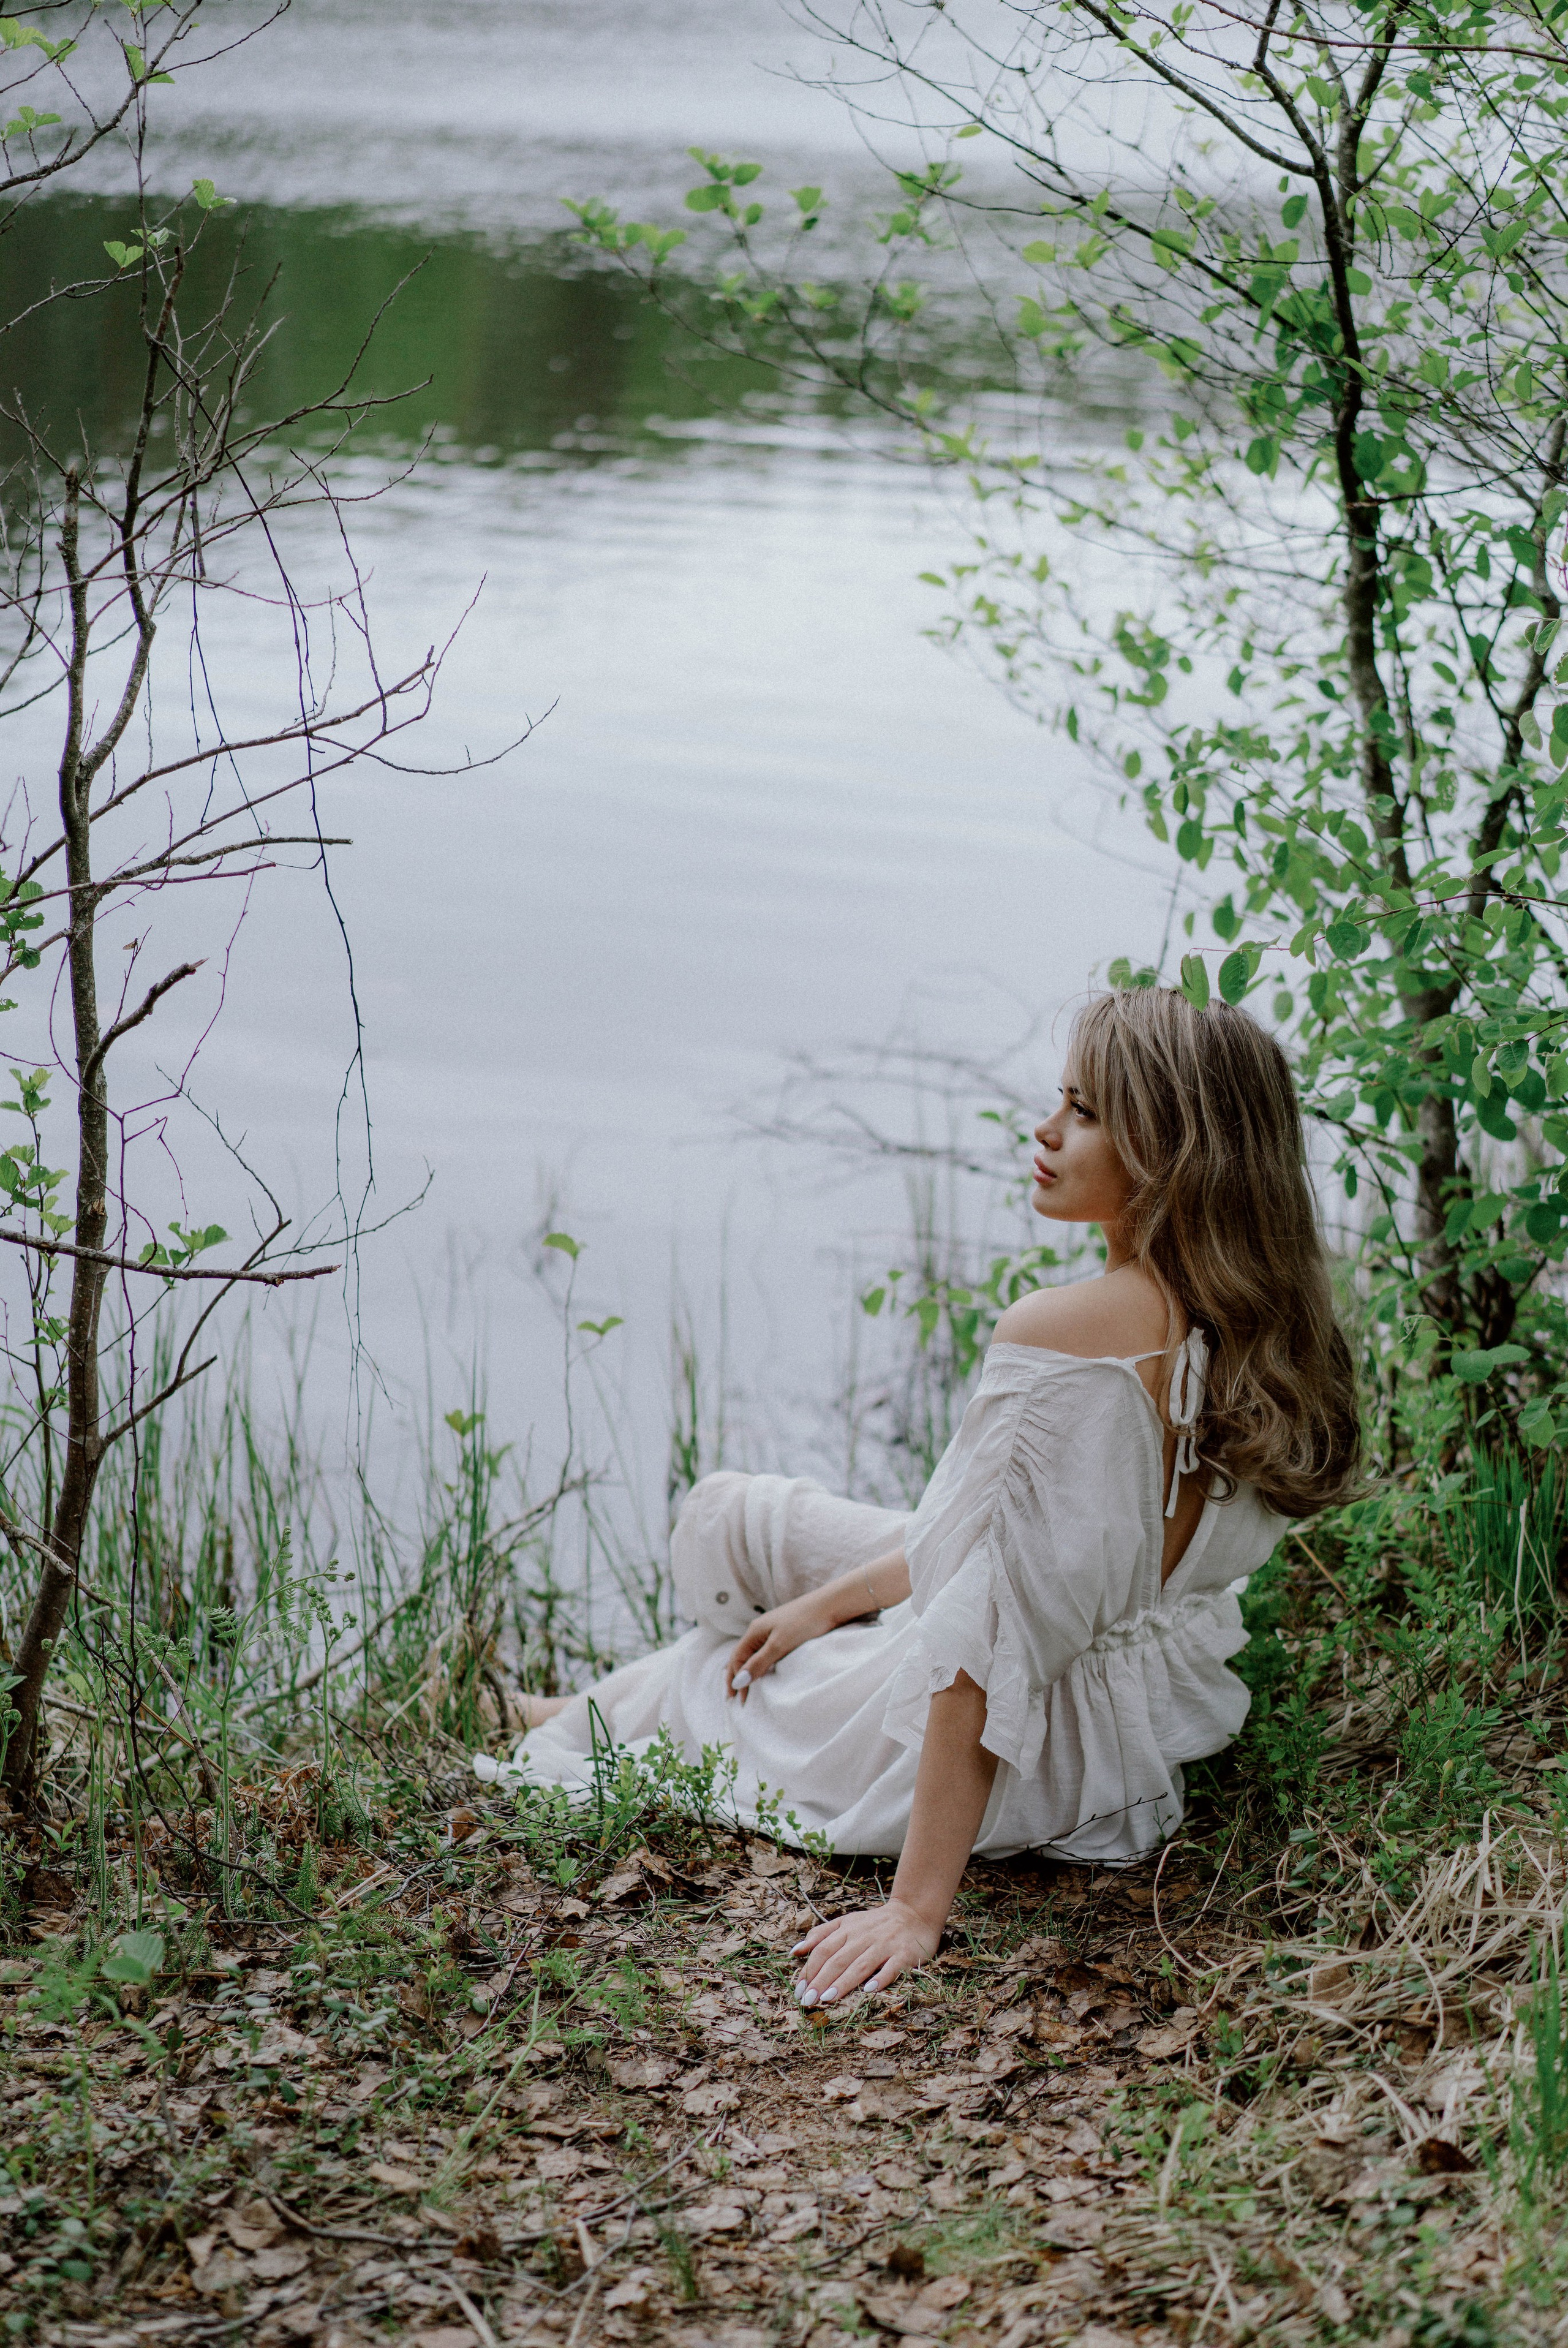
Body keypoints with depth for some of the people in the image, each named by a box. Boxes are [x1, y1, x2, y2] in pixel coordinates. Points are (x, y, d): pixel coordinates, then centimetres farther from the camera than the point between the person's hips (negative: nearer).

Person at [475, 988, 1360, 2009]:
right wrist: (836, 1598, 12)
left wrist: (917, 1905, -26)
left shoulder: (1059, 1338, -33)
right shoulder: (1246, 1324, -5)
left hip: (1010, 1753, -8)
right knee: (729, 1517, 20)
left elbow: (987, 1647, -31)